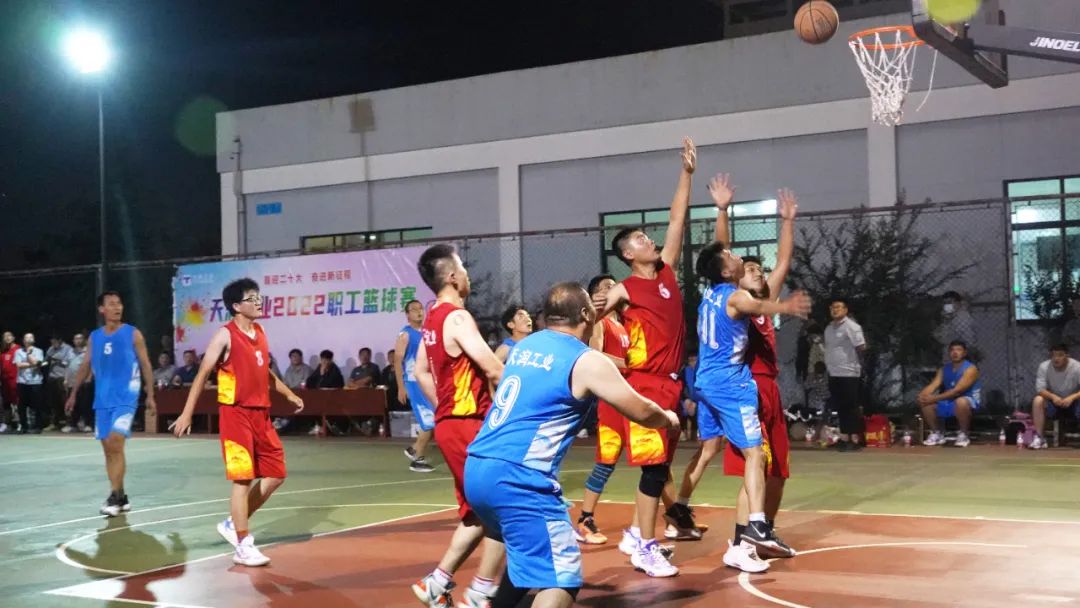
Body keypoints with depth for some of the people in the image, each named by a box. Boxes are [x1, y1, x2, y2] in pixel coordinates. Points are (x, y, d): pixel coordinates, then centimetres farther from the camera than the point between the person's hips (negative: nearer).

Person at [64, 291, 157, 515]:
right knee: (109, 449, 6)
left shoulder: (133, 334, -2)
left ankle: (114, 497, -12)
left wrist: (150, 395, -4)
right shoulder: (94, 337, 10)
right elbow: (85, 366, 17)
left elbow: (145, 365, 0)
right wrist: (73, 394, 14)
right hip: (102, 400, 5)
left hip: (125, 398, -5)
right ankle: (121, 497, 15)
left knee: (115, 444, -16)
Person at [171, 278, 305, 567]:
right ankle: (243, 547, 0)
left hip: (261, 413, 8)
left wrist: (289, 394, 23)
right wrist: (187, 413, -16)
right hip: (236, 413, -8)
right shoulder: (225, 335, -9)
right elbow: (203, 373, -11)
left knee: (276, 475, 9)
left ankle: (233, 524, 23)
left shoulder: (260, 333, 13)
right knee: (243, 478, -7)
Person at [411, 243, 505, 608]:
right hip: (469, 425, -9)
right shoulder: (457, 318, -17)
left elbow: (421, 371, 23)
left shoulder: (433, 318, 12)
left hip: (450, 424, 9)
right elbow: (495, 372, -22)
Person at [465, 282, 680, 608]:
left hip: (477, 469, 8)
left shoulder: (524, 346, 18)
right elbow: (641, 412, 5)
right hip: (517, 477, -8)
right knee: (561, 576, -7)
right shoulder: (587, 361, -3)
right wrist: (668, 418, 28)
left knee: (528, 554, 29)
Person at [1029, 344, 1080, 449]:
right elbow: (1040, 389, -20)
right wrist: (1053, 397, -38)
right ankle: (1039, 438, -23)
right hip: (1053, 402, 2)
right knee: (1038, 400, -28)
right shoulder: (1044, 366, -14)